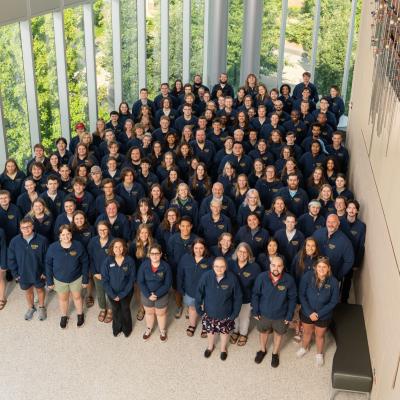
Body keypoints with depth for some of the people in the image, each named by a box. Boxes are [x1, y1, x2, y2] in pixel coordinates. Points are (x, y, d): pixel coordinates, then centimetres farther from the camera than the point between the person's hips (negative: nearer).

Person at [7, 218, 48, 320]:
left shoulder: (42, 240, -21)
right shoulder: (15, 241, -16)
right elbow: (11, 259, -5)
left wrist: (45, 272, -9)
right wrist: (15, 273, -4)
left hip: (38, 273, -2)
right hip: (23, 274, 2)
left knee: (40, 289, 22)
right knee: (28, 291, 24)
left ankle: (41, 307, 47)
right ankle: (31, 308, 50)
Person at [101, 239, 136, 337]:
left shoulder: (130, 261, -18)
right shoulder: (107, 261, -16)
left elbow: (132, 279, -14)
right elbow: (105, 279, -12)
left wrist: (122, 294, -17)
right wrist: (113, 295, -16)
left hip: (126, 292, -1)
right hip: (112, 293, 1)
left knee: (125, 309, 19)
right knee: (115, 310, 21)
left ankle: (127, 328, 45)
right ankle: (117, 328, 47)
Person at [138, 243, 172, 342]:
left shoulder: (166, 266, -21)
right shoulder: (144, 265, -17)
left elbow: (168, 284, -17)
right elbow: (140, 281, -14)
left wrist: (157, 294, -22)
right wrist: (148, 295, -20)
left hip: (161, 295, -1)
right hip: (146, 295, 2)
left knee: (161, 313, 20)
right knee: (149, 312, 24)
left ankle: (162, 331, 45)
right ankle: (148, 329, 50)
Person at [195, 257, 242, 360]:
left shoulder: (232, 278, -23)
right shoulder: (206, 276, -22)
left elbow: (238, 297, -11)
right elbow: (199, 293, -9)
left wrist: (235, 313, -9)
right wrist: (198, 308, -6)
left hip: (225, 313, -1)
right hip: (209, 312, 1)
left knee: (225, 331, 23)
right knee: (210, 330, 25)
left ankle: (223, 348, 53)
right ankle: (210, 346, 56)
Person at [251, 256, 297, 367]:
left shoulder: (289, 280, -23)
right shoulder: (262, 277, -22)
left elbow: (292, 299, -11)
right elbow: (255, 295, -9)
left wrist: (289, 315, -8)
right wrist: (255, 311, -5)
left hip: (281, 315, -1)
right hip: (264, 313, 1)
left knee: (278, 333, 23)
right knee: (263, 332, 24)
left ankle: (275, 353, 49)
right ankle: (262, 350, 53)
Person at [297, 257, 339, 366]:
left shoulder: (333, 282, -22)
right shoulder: (307, 276, -23)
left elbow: (334, 302, -15)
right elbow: (301, 295, -15)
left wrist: (319, 314, -19)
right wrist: (309, 312, -19)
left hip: (324, 316, -1)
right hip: (307, 313, 1)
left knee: (320, 335, 23)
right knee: (307, 332, 26)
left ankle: (319, 354, 51)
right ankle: (304, 348, 56)